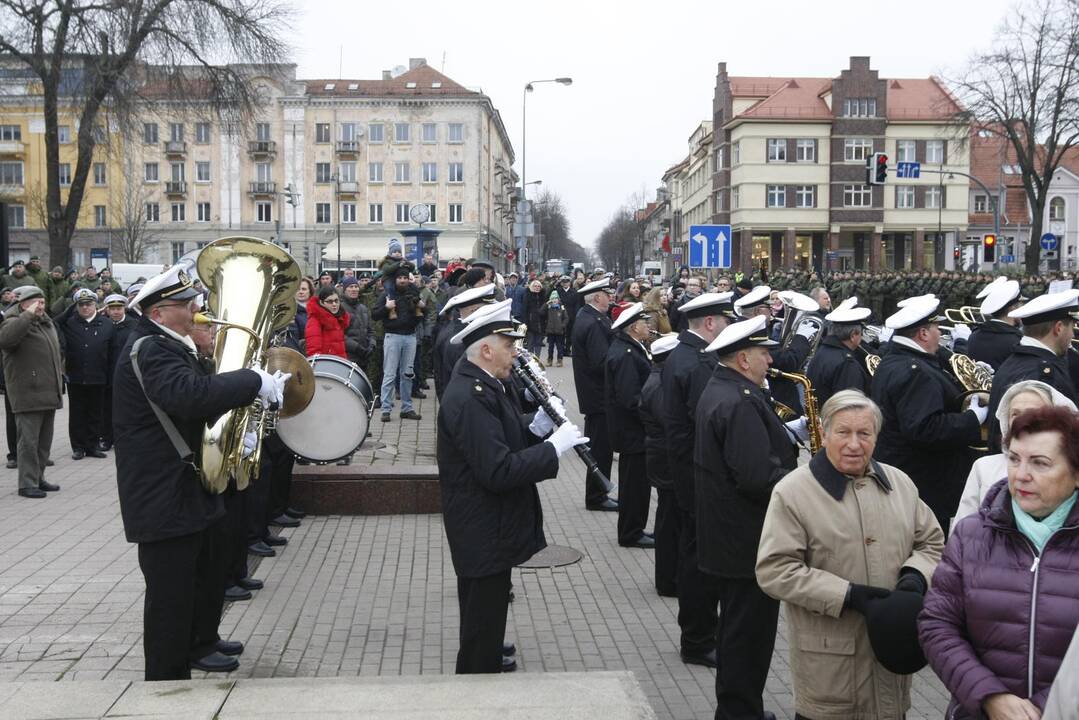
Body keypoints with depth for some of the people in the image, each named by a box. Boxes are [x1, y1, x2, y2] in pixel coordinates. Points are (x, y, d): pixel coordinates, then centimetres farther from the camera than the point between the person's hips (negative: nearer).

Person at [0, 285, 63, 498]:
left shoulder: (47, 323, 17)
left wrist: (59, 374, 22)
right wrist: (28, 315, -29)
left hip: (49, 393, 8)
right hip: (28, 395, -8)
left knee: (44, 440, 14)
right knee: (28, 440, -6)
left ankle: (38, 478, 23)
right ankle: (27, 484, -2)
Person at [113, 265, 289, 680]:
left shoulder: (171, 347, 13)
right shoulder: (149, 351, -21)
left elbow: (197, 394, 21)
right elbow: (190, 393, -40)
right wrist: (255, 382, -34)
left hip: (191, 489, 11)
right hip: (164, 499, -11)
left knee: (209, 575, 27)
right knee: (171, 594, -3)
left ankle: (201, 642, 46)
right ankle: (169, 677, 8)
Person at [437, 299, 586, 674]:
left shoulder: (483, 387, 8)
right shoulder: (468, 398, -25)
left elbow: (507, 442, 12)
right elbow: (499, 471, -30)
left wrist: (539, 425, -5)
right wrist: (554, 446, -24)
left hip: (489, 531, 10)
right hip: (483, 538, -10)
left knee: (484, 627, 25)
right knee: (482, 633, 4)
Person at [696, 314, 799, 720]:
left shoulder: (717, 390, 11)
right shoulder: (742, 402, -23)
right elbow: (757, 477, -29)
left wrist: (787, 432, 6)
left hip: (726, 535, 11)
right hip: (749, 541, -11)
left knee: (737, 628, 20)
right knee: (749, 635, 1)